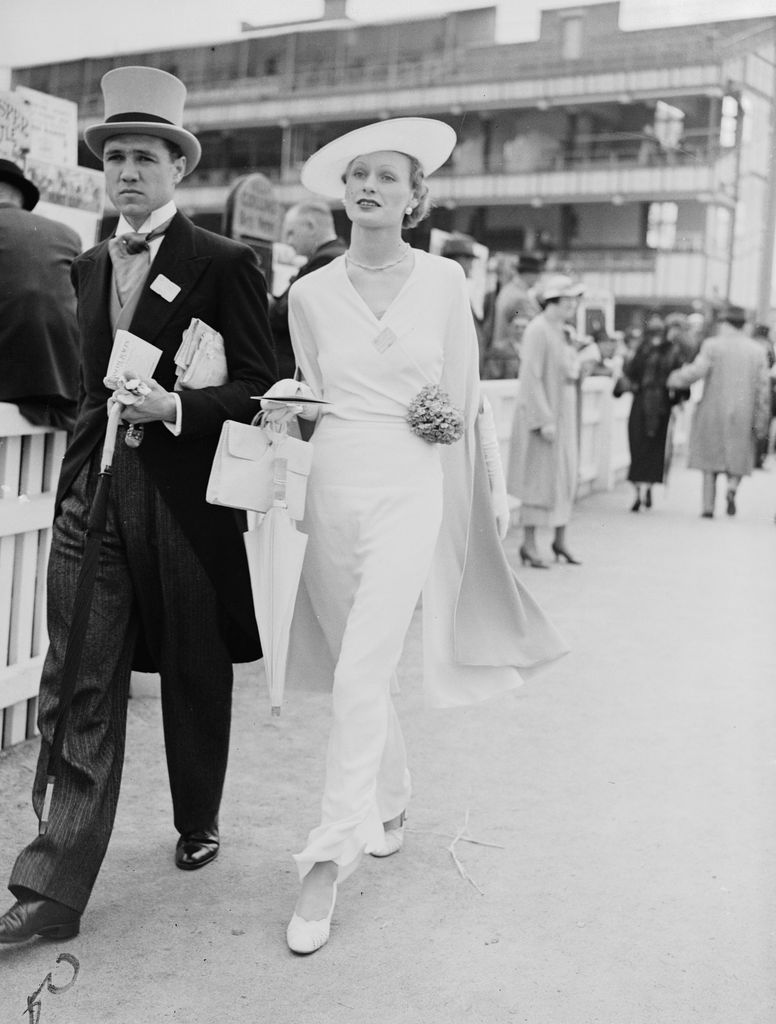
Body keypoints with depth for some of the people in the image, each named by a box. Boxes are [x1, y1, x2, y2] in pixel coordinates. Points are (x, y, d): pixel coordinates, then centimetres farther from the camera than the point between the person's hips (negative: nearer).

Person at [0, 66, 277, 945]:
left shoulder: (223, 265, -4)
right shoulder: (87, 268, 13)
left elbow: (261, 388, -6)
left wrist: (176, 406, -19)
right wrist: (79, 469, 15)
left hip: (187, 499, -4)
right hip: (93, 495, 4)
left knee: (194, 676, 11)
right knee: (78, 691, -1)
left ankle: (198, 823, 35)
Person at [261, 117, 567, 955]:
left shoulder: (443, 281, 0)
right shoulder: (310, 294, 6)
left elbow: (465, 398, 6)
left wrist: (493, 489, 8)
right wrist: (281, 406, -1)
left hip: (408, 487, -3)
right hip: (333, 485, 3)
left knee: (361, 674, -13)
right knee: (359, 668, 14)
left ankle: (329, 861, -7)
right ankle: (391, 798, 39)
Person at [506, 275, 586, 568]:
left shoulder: (564, 333, 12)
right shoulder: (538, 330, -14)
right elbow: (531, 378, -20)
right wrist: (545, 419, -22)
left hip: (565, 411, 9)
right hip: (543, 411, -9)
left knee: (566, 476, 11)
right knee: (540, 476, -5)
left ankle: (560, 540, 21)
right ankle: (529, 543, 3)